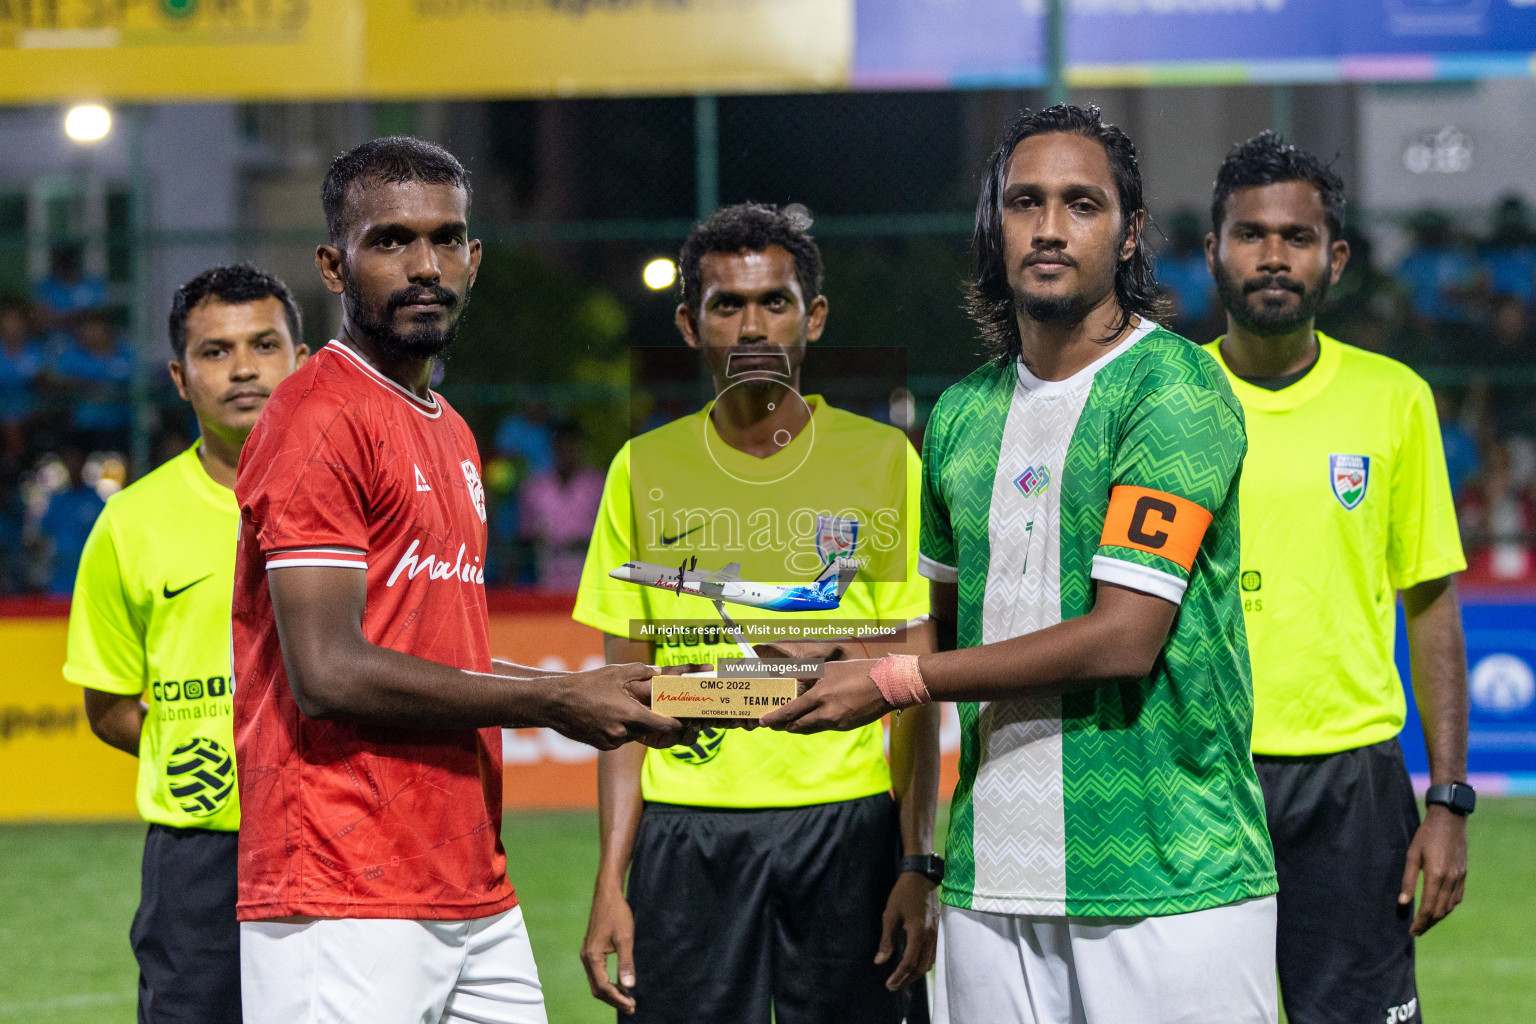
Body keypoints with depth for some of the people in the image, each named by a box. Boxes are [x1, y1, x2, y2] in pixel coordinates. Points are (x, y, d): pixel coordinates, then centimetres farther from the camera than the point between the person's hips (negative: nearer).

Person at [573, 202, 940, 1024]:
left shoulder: (883, 461, 4)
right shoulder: (644, 470, 7)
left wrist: (919, 865, -5)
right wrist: (610, 881, 1)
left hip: (849, 830, -1)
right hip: (686, 832, 1)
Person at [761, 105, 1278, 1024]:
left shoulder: (1176, 389, -7)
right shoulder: (962, 415, 15)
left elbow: (1122, 637, -14)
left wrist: (896, 682, -10)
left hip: (1166, 882, -6)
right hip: (994, 883, 6)